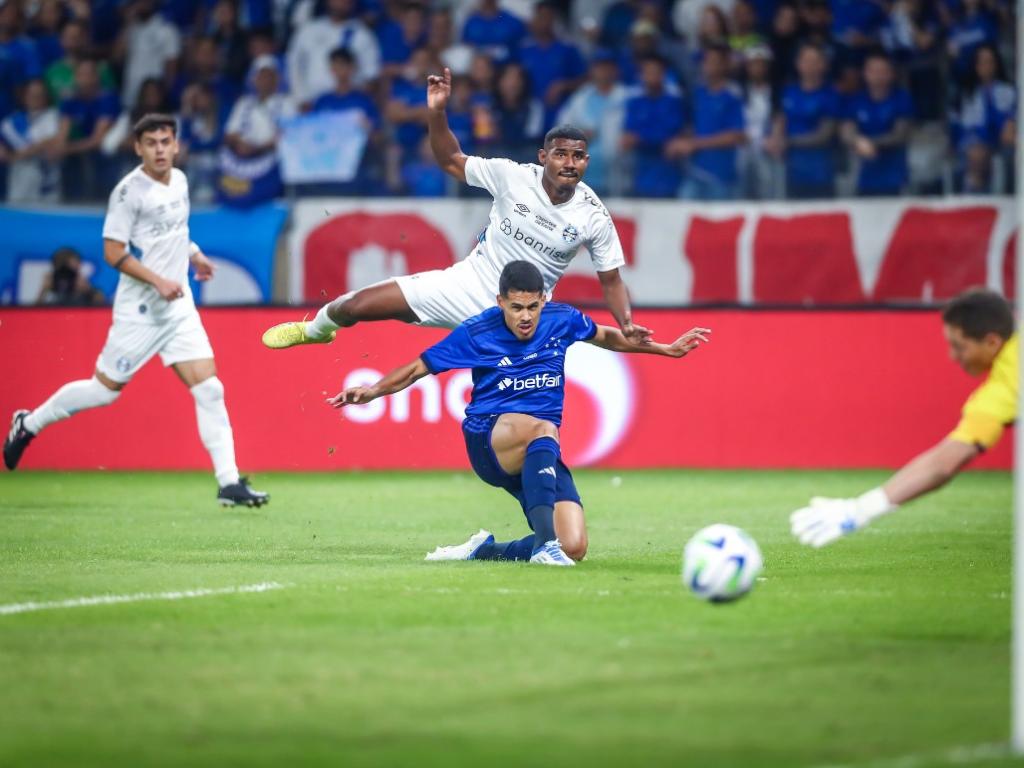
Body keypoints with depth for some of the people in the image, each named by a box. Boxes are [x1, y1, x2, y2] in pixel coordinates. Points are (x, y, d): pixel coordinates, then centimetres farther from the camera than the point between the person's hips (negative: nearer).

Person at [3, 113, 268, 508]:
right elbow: (113, 252, -16)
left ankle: (229, 483, -5)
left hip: (179, 304, 6)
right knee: (105, 389, 4)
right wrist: (158, 281, -23)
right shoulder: (130, 190, -14)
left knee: (209, 390, -5)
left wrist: (192, 253, 14)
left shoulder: (179, 180, 9)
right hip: (140, 308, -6)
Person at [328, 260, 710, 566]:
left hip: (540, 457, 5)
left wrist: (667, 349, 29)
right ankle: (545, 542, -54)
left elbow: (608, 337, 24)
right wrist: (373, 391, -18)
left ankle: (484, 551, 6)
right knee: (544, 430, -41)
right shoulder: (477, 332, -7)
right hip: (488, 439, -4)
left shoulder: (562, 319, 3)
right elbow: (417, 368, -2)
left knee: (574, 548, -17)